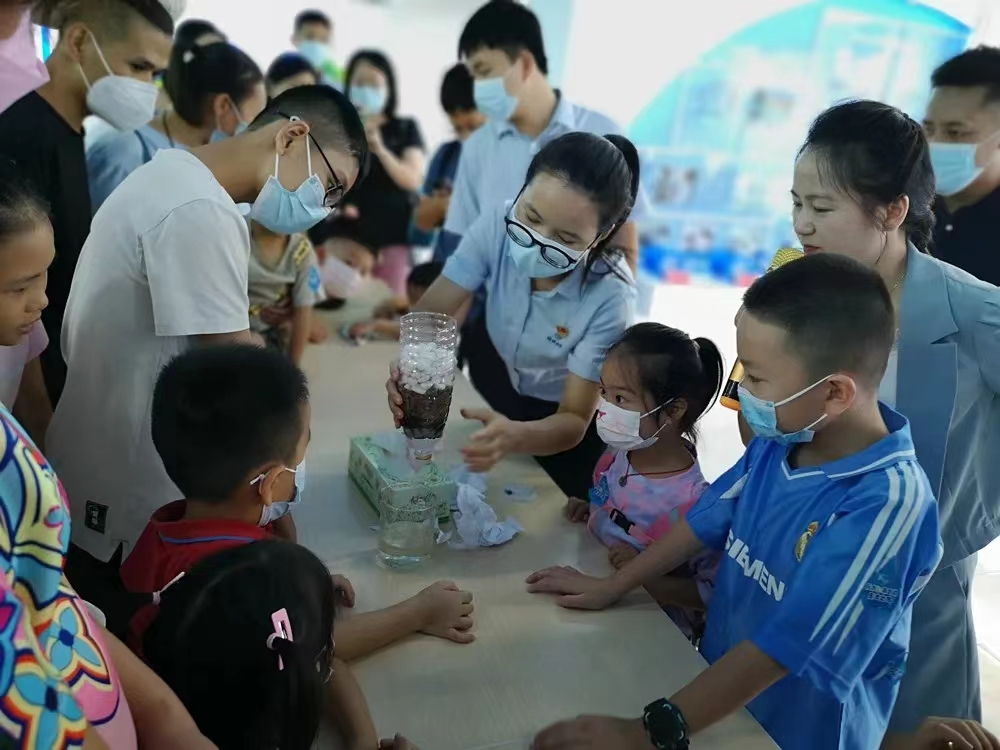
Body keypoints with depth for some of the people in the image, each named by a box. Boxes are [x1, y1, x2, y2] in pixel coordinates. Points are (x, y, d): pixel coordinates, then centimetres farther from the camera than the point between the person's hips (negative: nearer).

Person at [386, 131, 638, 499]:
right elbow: (431, 313, -25)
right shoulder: (499, 224, -30)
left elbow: (575, 420, -32)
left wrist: (514, 436, -53)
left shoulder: (609, 296, -37)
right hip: (502, 374, 3)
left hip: (562, 412, -2)